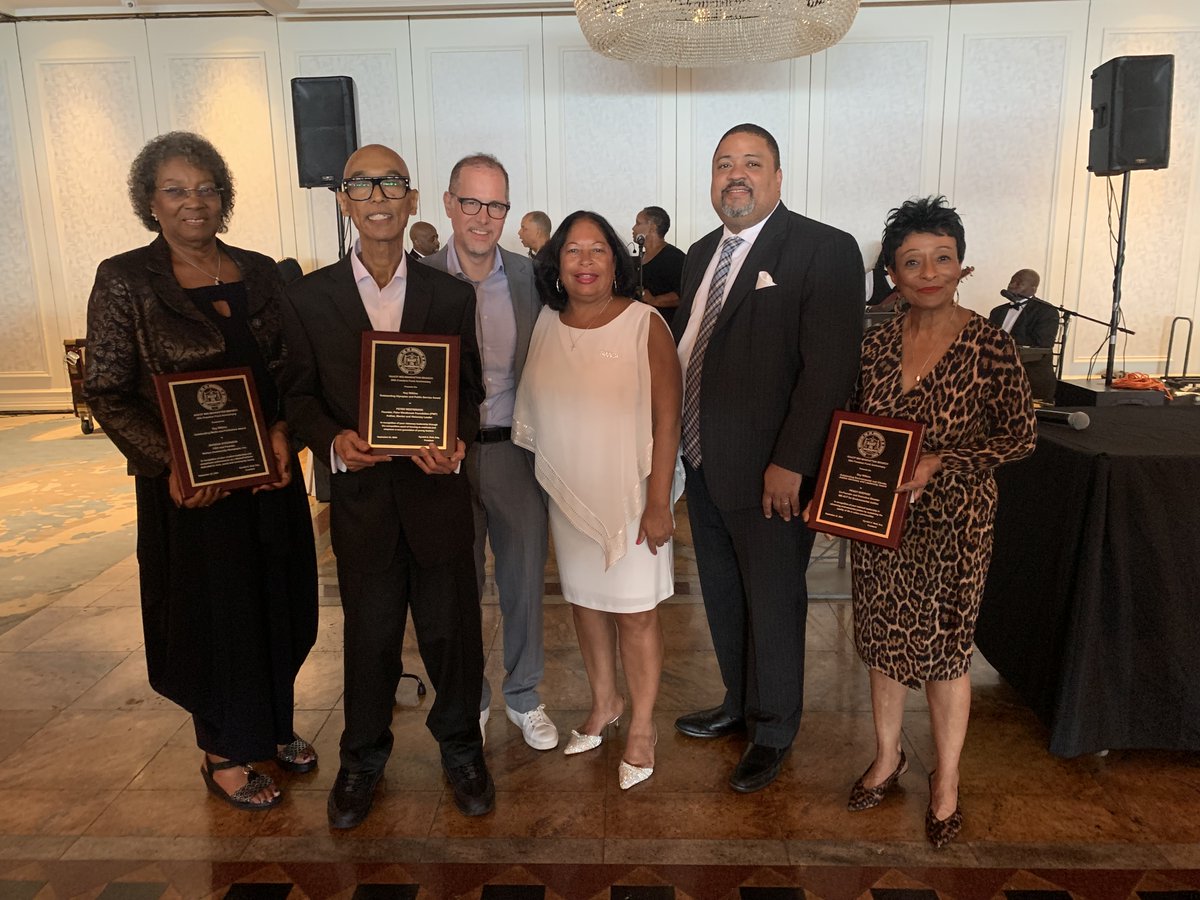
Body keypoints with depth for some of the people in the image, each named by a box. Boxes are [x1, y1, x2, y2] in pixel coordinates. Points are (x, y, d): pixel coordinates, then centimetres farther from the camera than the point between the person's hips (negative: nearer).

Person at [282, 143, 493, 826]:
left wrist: (456, 441, -15)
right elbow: (301, 393, 4)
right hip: (360, 494, 0)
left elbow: (469, 388, 5)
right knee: (370, 634, 14)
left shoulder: (452, 295, 2)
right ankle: (364, 756, 37)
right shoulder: (310, 296, 2)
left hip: (437, 490, 0)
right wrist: (333, 440, -16)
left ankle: (460, 745, 36)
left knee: (452, 628, 11)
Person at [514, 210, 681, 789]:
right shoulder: (545, 325, 2)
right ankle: (604, 704, 38)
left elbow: (667, 417, -12)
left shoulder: (644, 324, -11)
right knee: (584, 600, 16)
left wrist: (659, 501, -15)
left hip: (631, 495, -4)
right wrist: (544, 483, 4)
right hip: (568, 495, 5)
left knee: (635, 610, 4)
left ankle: (641, 727, 23)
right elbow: (532, 415, 9)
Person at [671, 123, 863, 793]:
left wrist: (791, 464, -21)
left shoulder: (825, 250, -11)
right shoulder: (703, 253, 13)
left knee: (773, 604, 9)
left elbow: (830, 367, -18)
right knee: (722, 596, 20)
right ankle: (740, 704, 42)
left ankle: (773, 733, 31)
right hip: (702, 463, 7)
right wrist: (680, 440, 5)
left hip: (770, 472, -7)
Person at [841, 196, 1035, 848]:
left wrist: (939, 462, -20)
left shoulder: (990, 346, -12)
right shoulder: (876, 344, 0)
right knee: (882, 640, 15)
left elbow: (1020, 436, -8)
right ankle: (887, 757, 38)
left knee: (944, 650, 9)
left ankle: (946, 781, 32)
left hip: (952, 523, -4)